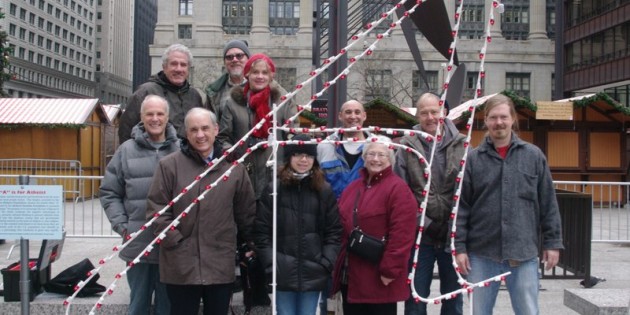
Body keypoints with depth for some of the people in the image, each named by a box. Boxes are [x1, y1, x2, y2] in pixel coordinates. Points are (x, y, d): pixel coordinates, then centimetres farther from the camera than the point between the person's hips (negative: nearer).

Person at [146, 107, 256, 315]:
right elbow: (156, 207, -4)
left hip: (221, 266, 2)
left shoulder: (234, 167, 4)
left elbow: (247, 212, 11)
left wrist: (255, 245, 11)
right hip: (181, 266, -2)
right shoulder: (169, 165, -4)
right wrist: (174, 241, -10)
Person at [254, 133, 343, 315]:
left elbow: (334, 232, 5)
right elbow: (262, 232, -2)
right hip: (283, 273, -1)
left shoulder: (324, 191, 5)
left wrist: (326, 263, -4)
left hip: (313, 274, 1)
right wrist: (271, 264, -8)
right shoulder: (273, 189, 0)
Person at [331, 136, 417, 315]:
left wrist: (390, 269, -19)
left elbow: (401, 234, -18)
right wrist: (338, 263, 14)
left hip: (380, 278, -8)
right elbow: (341, 226, 19)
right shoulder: (353, 187, 15)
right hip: (349, 275, 8)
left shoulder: (398, 188, -11)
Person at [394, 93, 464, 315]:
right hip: (421, 234, -1)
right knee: (416, 297, 9)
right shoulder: (407, 146, -1)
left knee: (453, 297, 14)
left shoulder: (461, 144, 0)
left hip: (454, 234, 1)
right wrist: (422, 221, -11)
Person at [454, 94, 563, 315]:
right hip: (481, 253, 0)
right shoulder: (472, 159, 2)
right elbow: (461, 207, 1)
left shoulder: (534, 156, 4)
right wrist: (459, 246, -3)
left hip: (524, 253, 0)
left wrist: (552, 242, 3)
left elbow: (548, 203, 6)